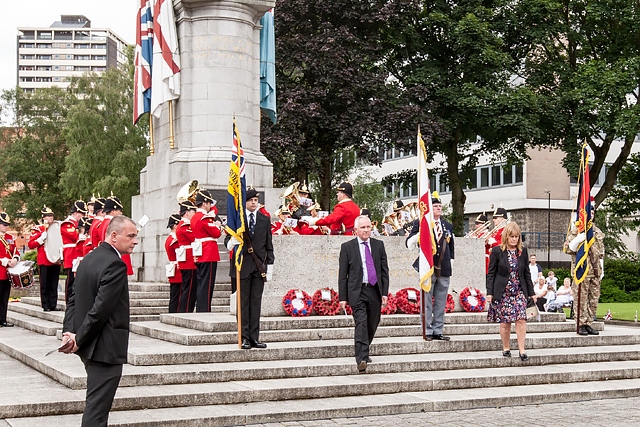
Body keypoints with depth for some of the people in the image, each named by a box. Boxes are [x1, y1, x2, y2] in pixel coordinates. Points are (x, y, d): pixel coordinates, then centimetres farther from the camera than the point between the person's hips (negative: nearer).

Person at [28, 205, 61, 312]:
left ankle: (53, 305, 8)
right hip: (44, 262, -4)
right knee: (45, 284, -1)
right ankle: (45, 305, 3)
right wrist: (41, 239, -16)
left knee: (54, 284, 5)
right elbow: (30, 244, -3)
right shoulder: (38, 229, 2)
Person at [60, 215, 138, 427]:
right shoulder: (115, 265, -20)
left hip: (90, 346, 10)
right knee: (97, 409, -5)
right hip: (105, 348, -10)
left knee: (97, 402, 21)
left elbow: (73, 298, 10)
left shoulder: (89, 259, 11)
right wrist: (79, 339, -14)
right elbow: (101, 309, -24)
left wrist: (69, 331, 0)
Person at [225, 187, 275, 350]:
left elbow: (269, 245, 12)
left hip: (259, 266, 2)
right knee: (243, 302, -1)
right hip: (242, 264, -2)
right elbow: (228, 239, 5)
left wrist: (270, 265, 5)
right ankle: (244, 337, 3)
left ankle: (254, 337, 7)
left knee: (256, 302, 3)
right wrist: (231, 242, -20)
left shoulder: (265, 220, 12)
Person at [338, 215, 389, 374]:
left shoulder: (379, 245, 9)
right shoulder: (347, 247, 1)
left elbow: (384, 270, 10)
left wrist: (385, 292, 2)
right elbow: (342, 274, 1)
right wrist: (342, 297, -4)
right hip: (357, 291, -4)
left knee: (372, 325, 11)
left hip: (375, 291, 4)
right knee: (361, 324, -16)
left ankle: (363, 353, 33)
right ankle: (361, 359, -20)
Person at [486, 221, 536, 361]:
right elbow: (491, 273, -1)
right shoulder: (497, 251, -3)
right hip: (503, 292, -2)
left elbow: (527, 273, 12)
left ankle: (521, 349, -5)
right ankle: (506, 348, 17)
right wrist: (489, 292, -7)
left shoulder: (523, 251, 7)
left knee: (521, 319, -9)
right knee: (505, 322, 2)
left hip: (519, 291, 2)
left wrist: (531, 292, 10)